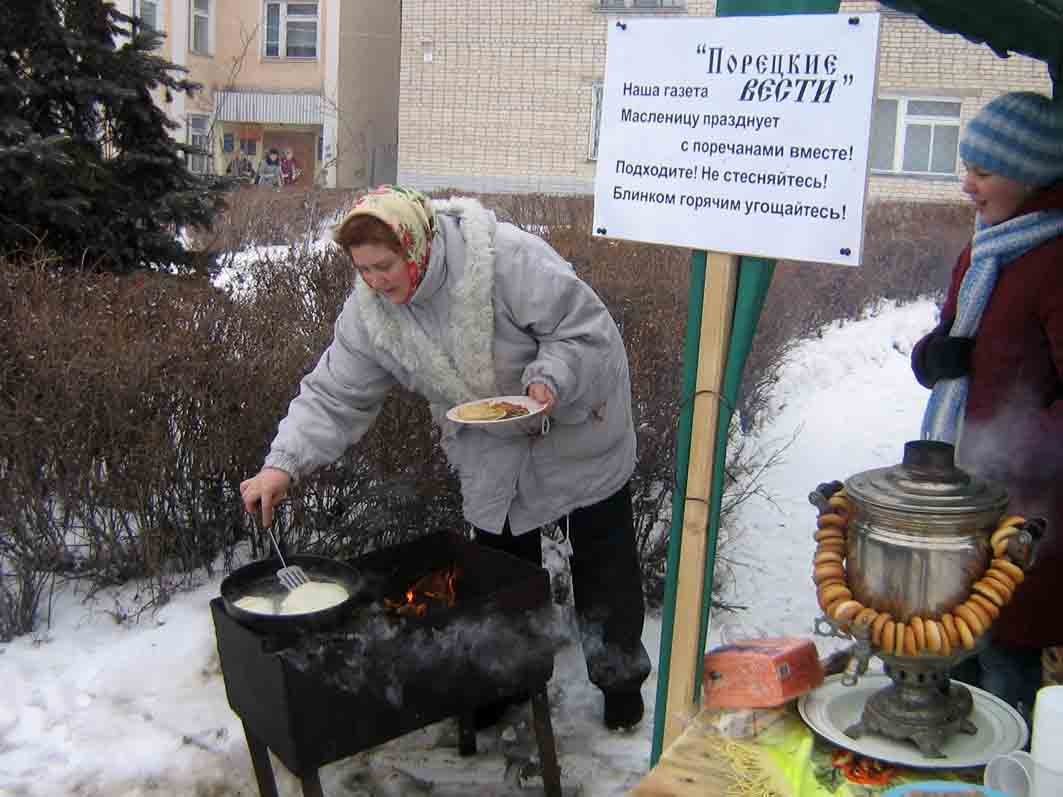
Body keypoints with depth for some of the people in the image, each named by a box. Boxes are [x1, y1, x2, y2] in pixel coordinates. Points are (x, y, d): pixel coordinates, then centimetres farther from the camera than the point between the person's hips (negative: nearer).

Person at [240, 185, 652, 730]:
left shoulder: (507, 257, -32)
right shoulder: (368, 311, -13)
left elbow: (586, 328, -24)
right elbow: (333, 397, -11)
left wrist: (549, 379, -39)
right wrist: (284, 464, -22)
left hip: (574, 432, -4)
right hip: (494, 456, 4)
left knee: (603, 560, 10)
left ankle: (620, 678, 30)